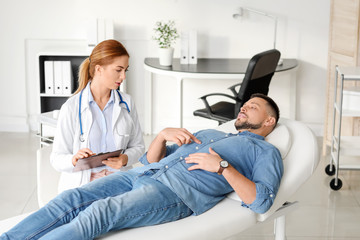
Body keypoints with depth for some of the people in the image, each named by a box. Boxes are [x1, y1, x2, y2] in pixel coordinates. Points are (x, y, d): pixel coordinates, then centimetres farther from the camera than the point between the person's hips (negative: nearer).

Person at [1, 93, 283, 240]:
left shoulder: (266, 152, 18)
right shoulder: (208, 133, 37)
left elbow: (261, 201, -3)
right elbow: (152, 159, 29)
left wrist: (222, 166, -10)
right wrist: (163, 134, 9)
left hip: (179, 192, -7)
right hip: (142, 175, 7)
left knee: (100, 212, -30)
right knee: (71, 199, -18)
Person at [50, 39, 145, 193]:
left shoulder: (126, 103, 8)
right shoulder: (71, 108, -3)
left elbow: (138, 146, 14)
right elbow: (57, 159, -1)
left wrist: (125, 159, -9)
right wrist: (74, 160, -24)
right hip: (83, 182, -2)